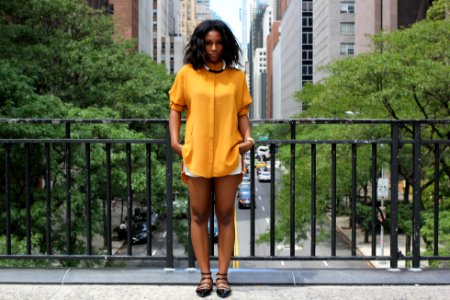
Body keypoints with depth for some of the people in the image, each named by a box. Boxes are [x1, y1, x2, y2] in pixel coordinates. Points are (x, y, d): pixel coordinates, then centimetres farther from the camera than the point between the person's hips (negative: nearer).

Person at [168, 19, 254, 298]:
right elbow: (176, 109, 6)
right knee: (199, 216, 7)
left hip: (228, 157, 0)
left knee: (226, 216, 6)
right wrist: (175, 140, -4)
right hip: (196, 156, 0)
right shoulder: (187, 74, 1)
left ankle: (223, 275, 16)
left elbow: (242, 113, 6)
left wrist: (247, 137, -10)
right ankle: (205, 274, 18)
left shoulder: (236, 76, 3)